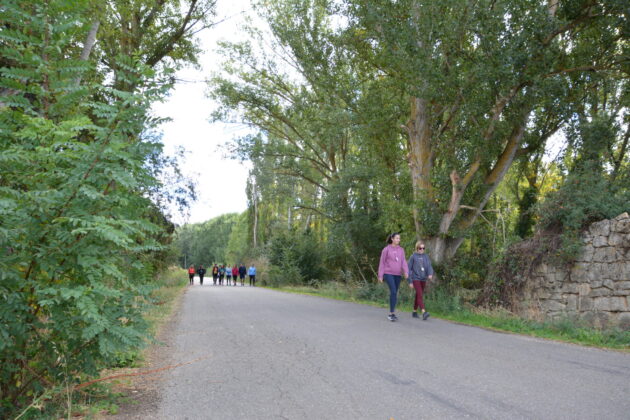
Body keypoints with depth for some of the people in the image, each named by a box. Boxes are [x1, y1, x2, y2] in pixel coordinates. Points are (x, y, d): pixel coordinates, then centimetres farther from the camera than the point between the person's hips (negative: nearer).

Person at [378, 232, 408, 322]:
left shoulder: (401, 250, 8)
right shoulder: (386, 249, -5)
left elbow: (403, 262, 0)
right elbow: (382, 263, -2)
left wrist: (406, 272, -18)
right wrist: (380, 276, -5)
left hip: (397, 275, 5)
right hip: (388, 273, -5)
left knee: (395, 293, 8)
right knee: (393, 291, -20)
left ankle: (392, 314, 19)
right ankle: (392, 313, -14)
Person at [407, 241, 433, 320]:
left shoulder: (426, 256, 7)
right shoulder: (413, 256, -3)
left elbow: (429, 266, -2)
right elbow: (409, 269, -2)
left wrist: (430, 274, -24)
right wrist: (410, 282, -4)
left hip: (423, 279, 4)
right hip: (416, 279, -4)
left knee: (418, 296, 12)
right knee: (420, 295, -16)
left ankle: (414, 312, 25)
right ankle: (424, 313, -26)